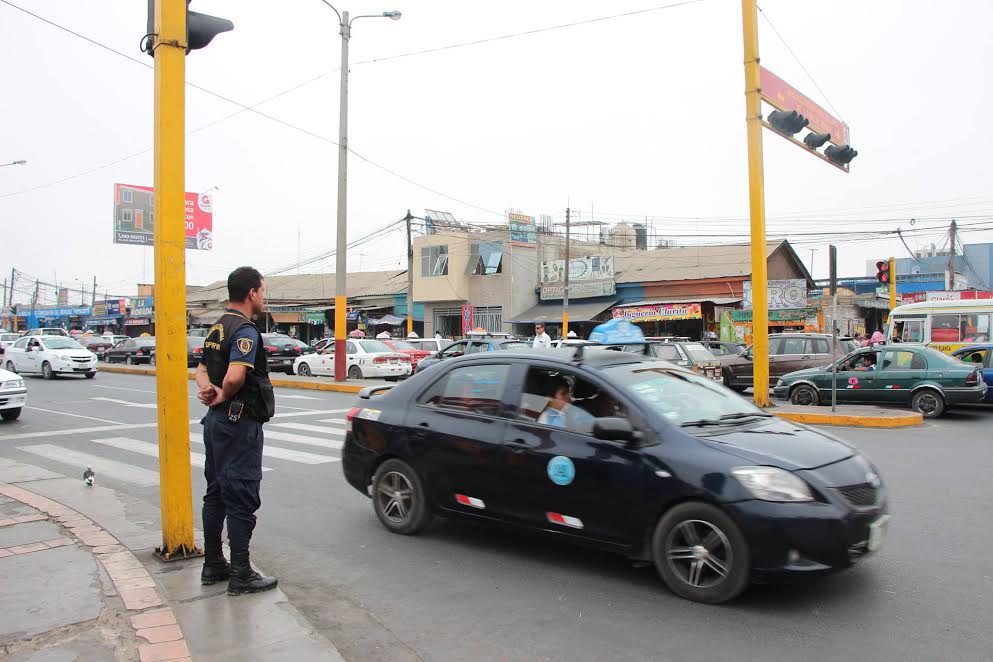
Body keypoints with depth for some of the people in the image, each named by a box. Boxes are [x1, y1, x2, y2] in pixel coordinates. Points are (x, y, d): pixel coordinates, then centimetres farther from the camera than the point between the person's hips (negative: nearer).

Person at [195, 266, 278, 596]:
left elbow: (201, 369, 16)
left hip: (216, 420, 10)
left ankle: (213, 564, 27)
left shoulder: (217, 327, 13)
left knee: (216, 494, 16)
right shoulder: (246, 330, -18)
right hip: (240, 423, -10)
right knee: (241, 498, -2)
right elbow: (235, 377, -31)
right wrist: (223, 396, -11)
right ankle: (241, 574, 5)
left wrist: (208, 391, -5)